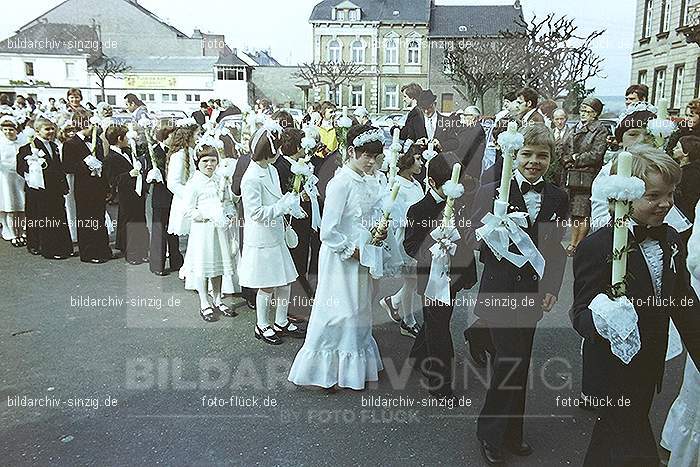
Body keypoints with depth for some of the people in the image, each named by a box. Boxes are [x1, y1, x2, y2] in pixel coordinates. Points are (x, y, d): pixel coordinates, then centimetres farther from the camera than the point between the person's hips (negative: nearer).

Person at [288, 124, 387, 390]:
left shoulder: (362, 181, 6)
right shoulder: (341, 184, -21)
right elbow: (328, 232, -24)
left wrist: (375, 232, 0)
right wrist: (352, 250, -16)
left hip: (359, 258, 9)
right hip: (341, 260, -9)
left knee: (359, 313, 20)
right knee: (341, 314, 4)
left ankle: (355, 366, 39)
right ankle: (326, 371, 23)